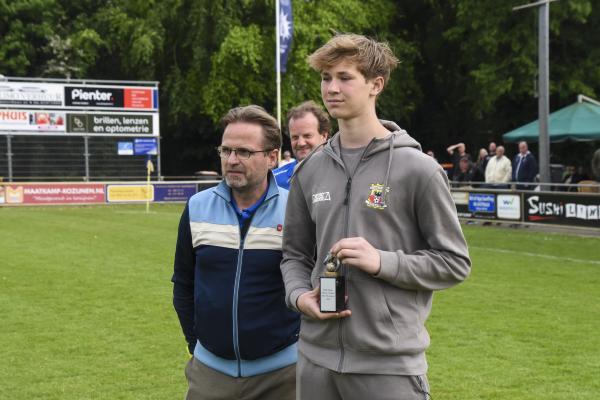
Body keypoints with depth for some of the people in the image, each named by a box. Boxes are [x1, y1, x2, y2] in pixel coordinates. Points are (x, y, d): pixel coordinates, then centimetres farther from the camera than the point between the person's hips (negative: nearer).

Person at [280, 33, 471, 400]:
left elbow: (455, 262, -5)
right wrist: (299, 295, -3)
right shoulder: (310, 170, 8)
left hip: (390, 362, -4)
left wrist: (383, 262, -17)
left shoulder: (417, 169, -7)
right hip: (317, 357, 5)